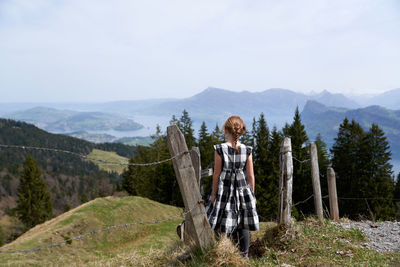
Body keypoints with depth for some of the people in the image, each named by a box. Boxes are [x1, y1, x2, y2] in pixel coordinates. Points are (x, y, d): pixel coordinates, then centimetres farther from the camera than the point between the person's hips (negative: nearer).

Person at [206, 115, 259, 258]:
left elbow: (216, 174, -5)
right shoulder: (247, 150, -3)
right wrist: (252, 194, 11)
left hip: (225, 189, -2)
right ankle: (244, 254, 18)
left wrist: (214, 194, 3)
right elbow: (250, 175, 0)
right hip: (243, 189, 2)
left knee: (227, 225, 7)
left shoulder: (220, 149, -9)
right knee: (243, 225, 10)